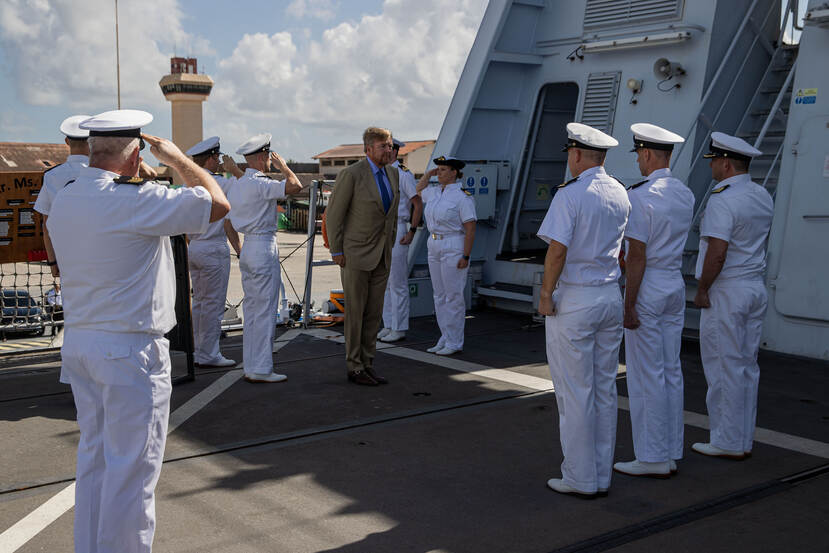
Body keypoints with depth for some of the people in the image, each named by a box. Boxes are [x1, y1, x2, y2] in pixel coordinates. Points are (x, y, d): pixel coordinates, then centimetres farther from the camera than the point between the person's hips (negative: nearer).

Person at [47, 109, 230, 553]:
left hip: (78, 342, 9)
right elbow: (218, 204, -14)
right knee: (131, 466, 2)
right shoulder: (136, 201, -19)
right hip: (131, 349, -9)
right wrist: (177, 158, -1)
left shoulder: (61, 202, 7)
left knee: (93, 457, 19)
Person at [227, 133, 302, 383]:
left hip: (248, 247, 9)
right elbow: (295, 186, -22)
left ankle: (250, 366, 18)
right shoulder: (260, 183, -15)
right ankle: (260, 369, -1)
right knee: (265, 309, -4)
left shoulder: (237, 184, 13)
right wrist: (283, 166, -7)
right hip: (264, 248, -9)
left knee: (252, 309, 13)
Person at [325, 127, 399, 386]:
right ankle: (354, 368, 10)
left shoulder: (392, 173, 7)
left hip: (382, 256, 7)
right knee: (355, 311, 1)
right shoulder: (351, 174, -15)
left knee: (374, 313, 10)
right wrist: (336, 251, -10)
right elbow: (333, 213, -11)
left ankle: (367, 364, 19)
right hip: (355, 254, -6)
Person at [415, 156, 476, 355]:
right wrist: (428, 174, 17)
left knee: (453, 296, -3)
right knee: (439, 295, 12)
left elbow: (470, 229, -15)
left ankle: (455, 343, 5)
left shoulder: (462, 197, -13)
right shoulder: (434, 192, 10)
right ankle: (445, 339, 20)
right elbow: (419, 190, 34)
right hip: (434, 246, 8)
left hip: (454, 248, -8)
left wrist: (466, 257, -19)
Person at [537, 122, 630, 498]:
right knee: (605, 389, 12)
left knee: (574, 392, 1)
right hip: (611, 297, 7)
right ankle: (602, 475, 20)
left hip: (574, 299, -7)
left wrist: (546, 294, -10)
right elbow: (624, 250, 15)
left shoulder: (570, 195, -14)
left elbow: (558, 250, -18)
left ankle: (580, 479, 8)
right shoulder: (621, 194, 9)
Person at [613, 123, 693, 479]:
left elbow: (637, 255, -19)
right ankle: (671, 454, 21)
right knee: (671, 372, 13)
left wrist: (629, 305, -15)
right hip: (676, 286, 8)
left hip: (648, 289, -8)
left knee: (646, 376, -1)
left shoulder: (639, 196, -16)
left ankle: (653, 459, 6)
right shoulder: (685, 195, 8)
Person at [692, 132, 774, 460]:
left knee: (724, 368, -1)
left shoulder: (722, 200, -17)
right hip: (756, 288, 9)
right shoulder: (763, 197, 10)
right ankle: (743, 441, 21)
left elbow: (717, 253, -24)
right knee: (747, 366, 13)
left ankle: (728, 443, 6)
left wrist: (702, 290, -13)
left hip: (726, 292, -9)